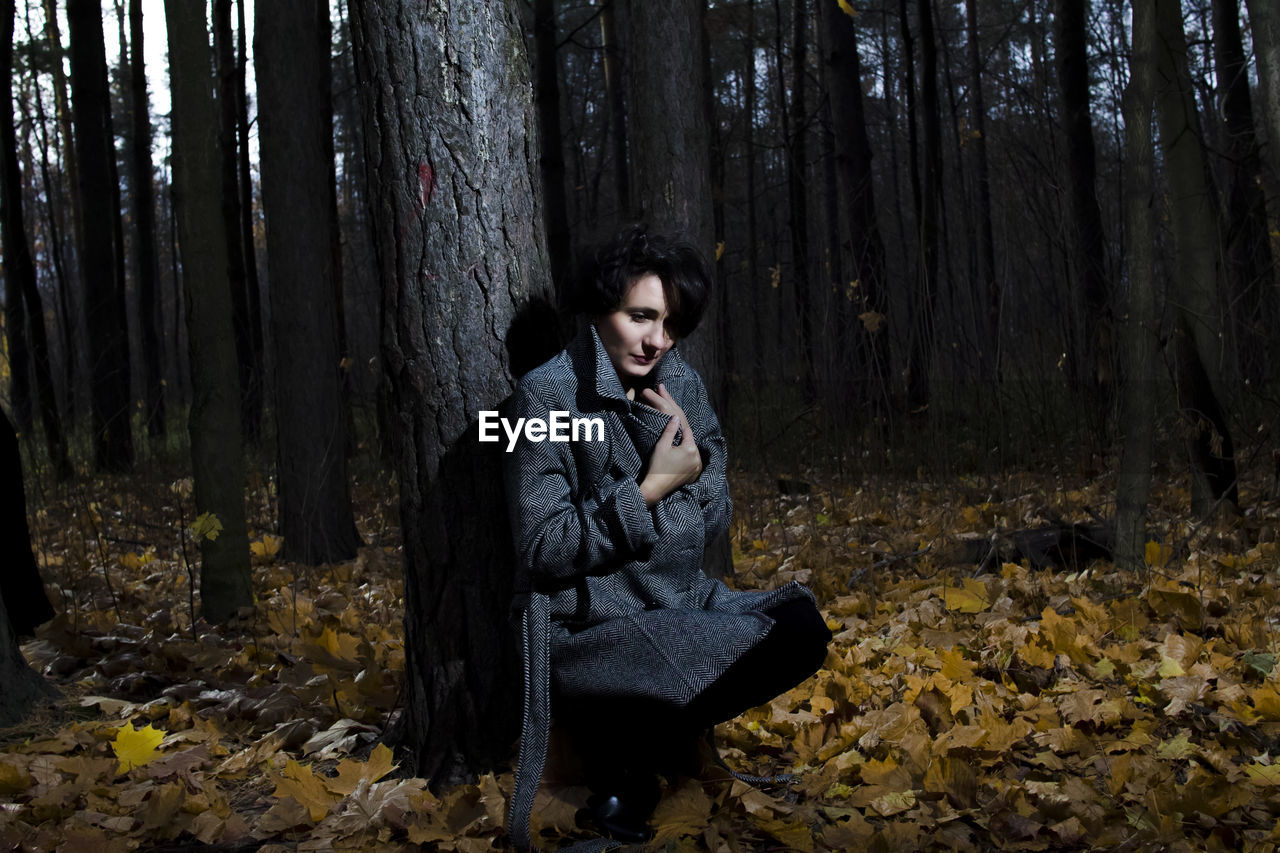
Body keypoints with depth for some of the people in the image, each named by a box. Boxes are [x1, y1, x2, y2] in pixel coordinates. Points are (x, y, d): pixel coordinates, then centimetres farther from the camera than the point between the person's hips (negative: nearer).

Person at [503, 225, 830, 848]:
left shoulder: (682, 387, 6)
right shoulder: (549, 395, -13)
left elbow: (714, 522, 5)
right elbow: (543, 548, -16)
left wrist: (688, 453, -13)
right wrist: (648, 491, -21)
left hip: (682, 604, 7)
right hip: (591, 630, -7)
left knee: (800, 627, -15)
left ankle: (655, 734, 1)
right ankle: (618, 749, 1)